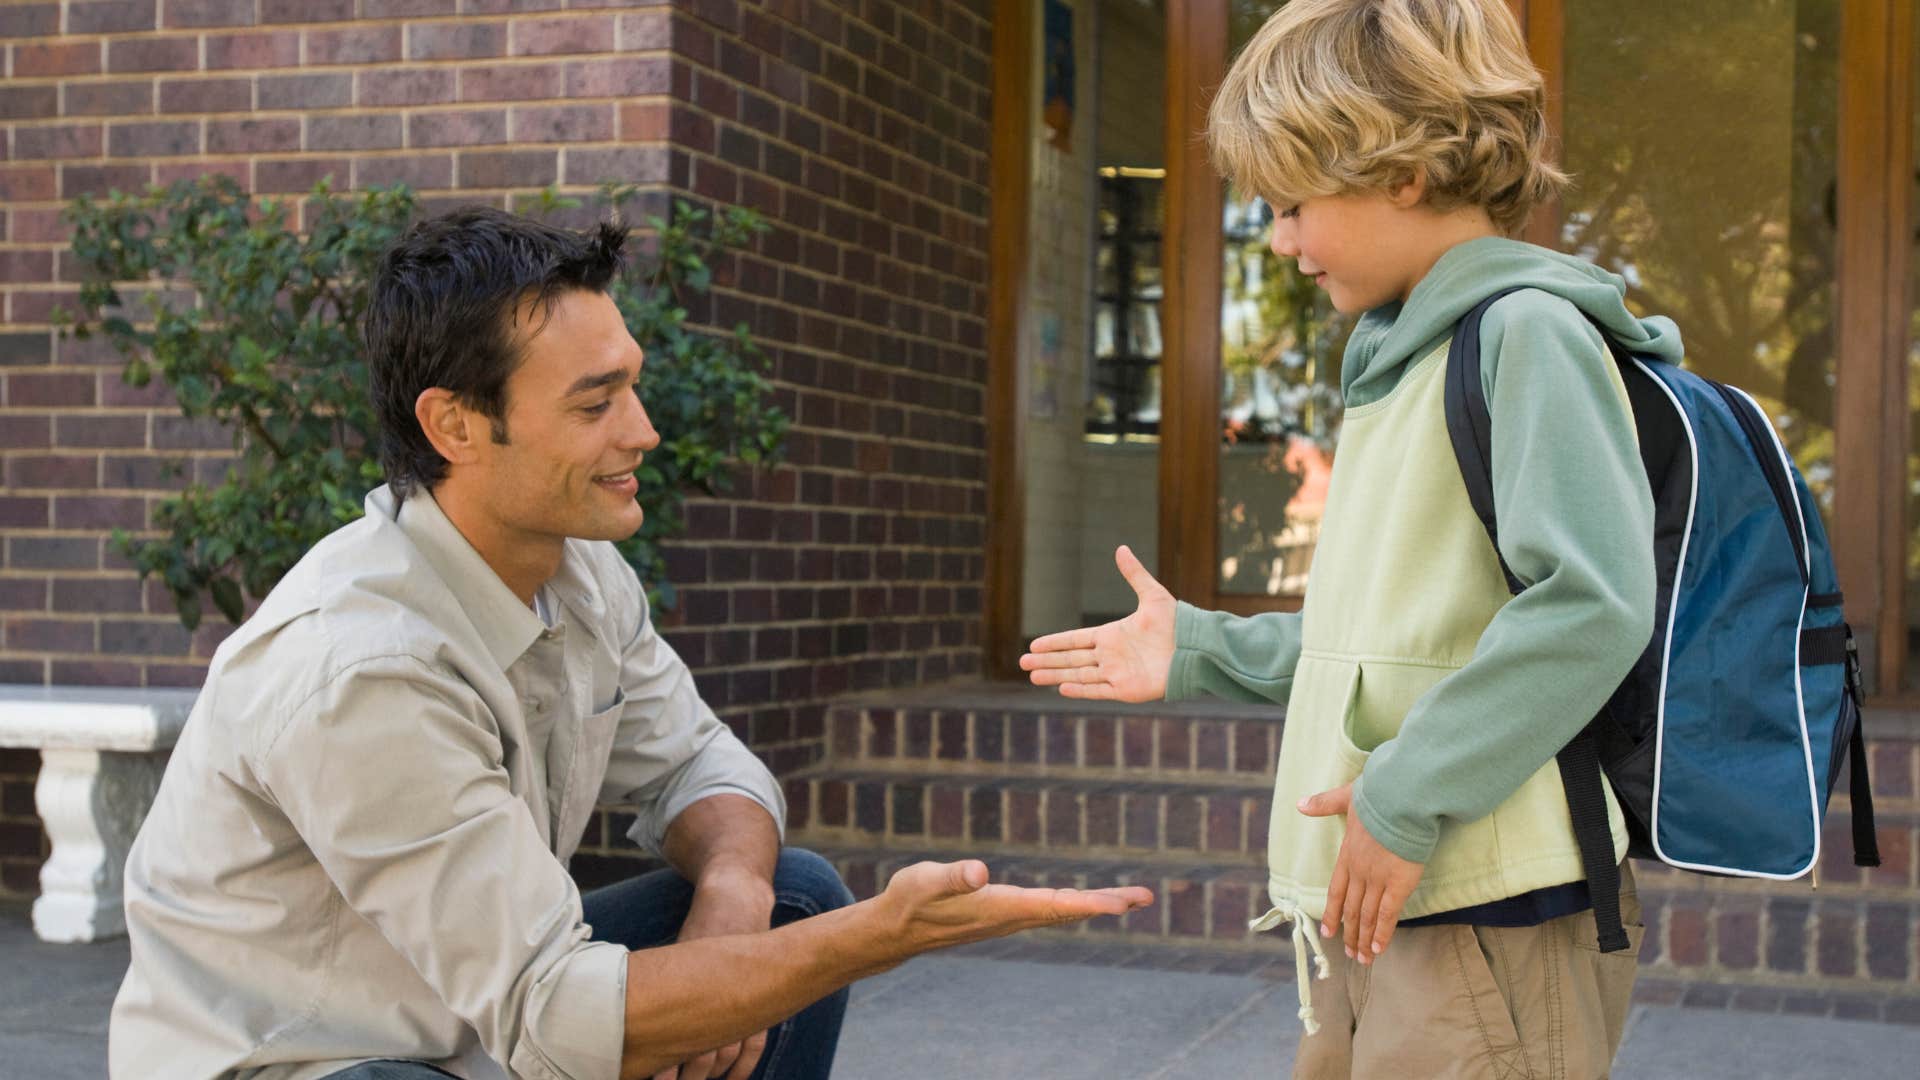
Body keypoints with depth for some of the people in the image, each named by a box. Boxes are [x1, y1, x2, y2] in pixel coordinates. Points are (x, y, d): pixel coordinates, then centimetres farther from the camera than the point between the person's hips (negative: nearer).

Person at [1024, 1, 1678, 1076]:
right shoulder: (1403, 361, 18)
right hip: (1377, 907, 9)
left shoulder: (1530, 332, -12)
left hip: (1494, 910, -9)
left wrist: (1405, 800, -21)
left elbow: (1591, 604, -24)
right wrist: (1201, 650, 20)